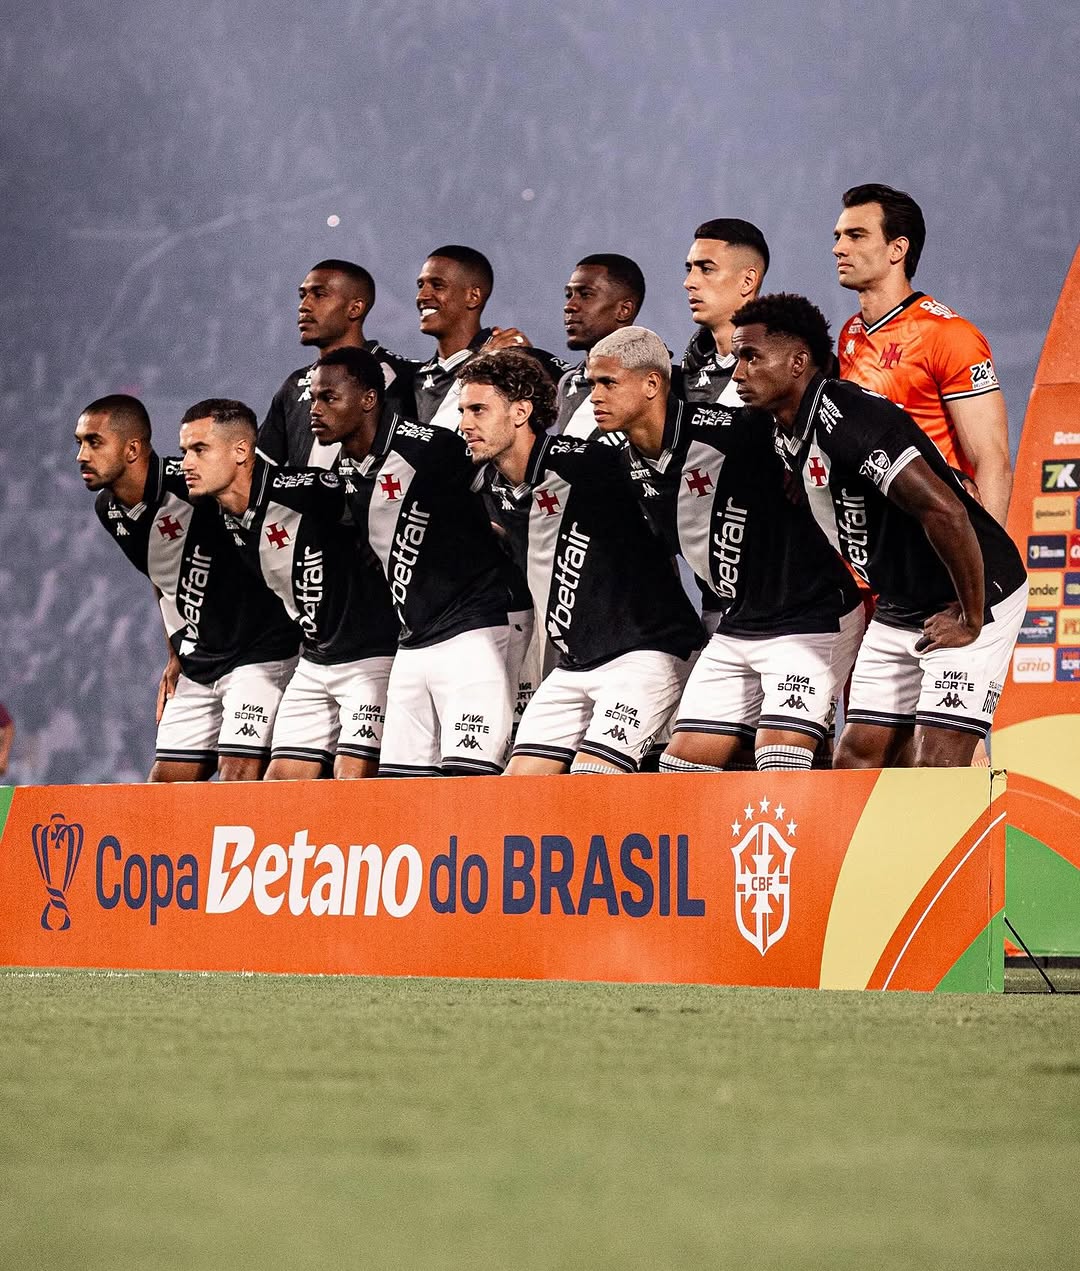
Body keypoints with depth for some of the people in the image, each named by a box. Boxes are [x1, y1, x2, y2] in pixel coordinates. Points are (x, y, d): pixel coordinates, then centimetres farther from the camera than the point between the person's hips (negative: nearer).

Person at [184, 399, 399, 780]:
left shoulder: (300, 489, -21)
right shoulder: (227, 519, 4)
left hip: (373, 654, -8)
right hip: (315, 661, 8)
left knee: (353, 777, -13)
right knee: (280, 779, 4)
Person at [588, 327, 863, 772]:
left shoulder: (722, 429, -22)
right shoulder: (633, 467, 3)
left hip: (809, 619, -8)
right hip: (734, 630, 8)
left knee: (778, 763, -19)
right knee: (682, 763, 5)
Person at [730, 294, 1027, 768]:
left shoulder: (849, 420, -25)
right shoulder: (787, 436, 5)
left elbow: (943, 511, -32)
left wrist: (971, 619, -24)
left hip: (974, 601, -10)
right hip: (897, 613, 10)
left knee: (936, 772, -16)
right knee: (856, 760, 6)